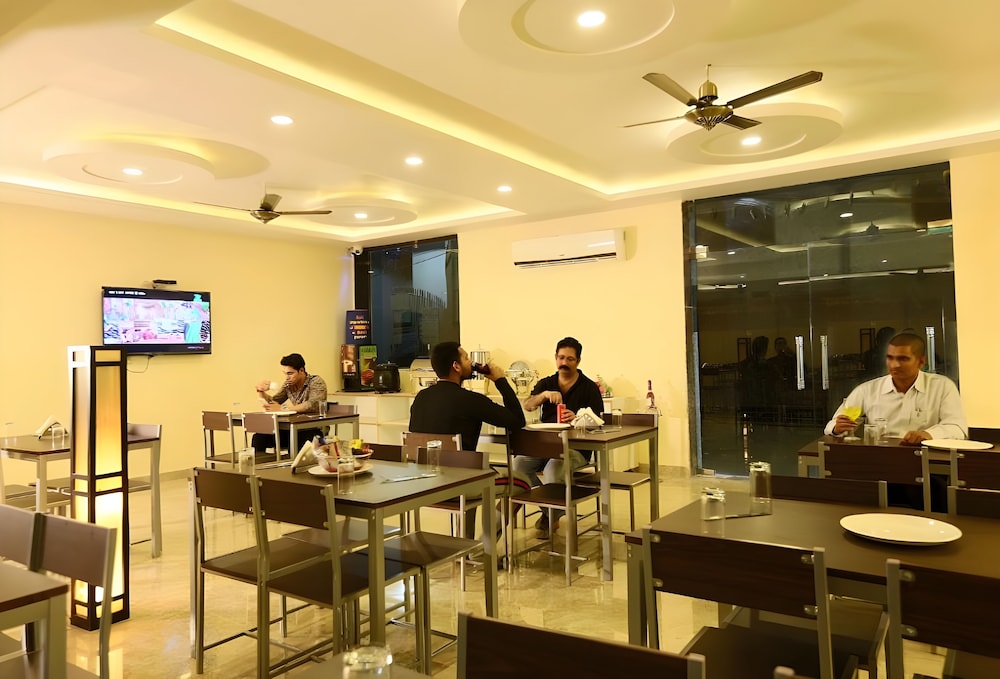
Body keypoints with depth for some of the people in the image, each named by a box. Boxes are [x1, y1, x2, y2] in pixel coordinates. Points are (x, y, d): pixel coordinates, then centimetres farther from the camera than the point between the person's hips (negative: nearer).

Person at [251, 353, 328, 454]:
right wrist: (261, 392, -8)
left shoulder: (316, 382, -11)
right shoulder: (288, 384, 8)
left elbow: (313, 405, -28)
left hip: (313, 430, -6)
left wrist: (282, 409, -26)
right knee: (258, 438, -10)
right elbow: (272, 401, 13)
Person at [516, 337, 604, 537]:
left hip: (576, 447, -4)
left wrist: (577, 419, -24)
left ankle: (550, 515, -4)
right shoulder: (546, 383, 11)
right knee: (519, 463, -25)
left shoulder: (589, 388, 1)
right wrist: (544, 394, -27)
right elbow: (527, 406, -6)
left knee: (553, 467, -34)